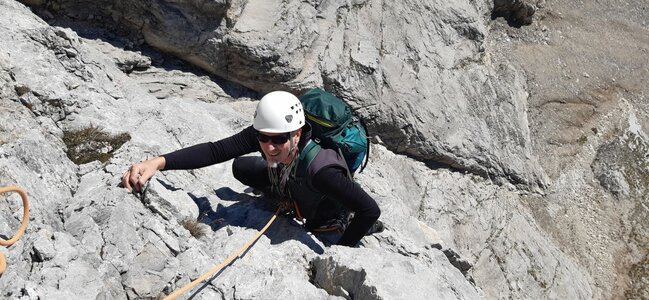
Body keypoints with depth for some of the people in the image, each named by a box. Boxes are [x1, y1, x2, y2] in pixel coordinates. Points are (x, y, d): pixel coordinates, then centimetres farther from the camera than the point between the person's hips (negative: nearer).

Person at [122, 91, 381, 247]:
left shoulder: (319, 169, -47)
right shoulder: (262, 135, -32)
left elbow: (370, 209, -45)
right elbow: (215, 151, -36)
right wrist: (157, 163, -50)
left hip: (329, 216, -4)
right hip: (290, 184, 5)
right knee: (240, 167, 0)